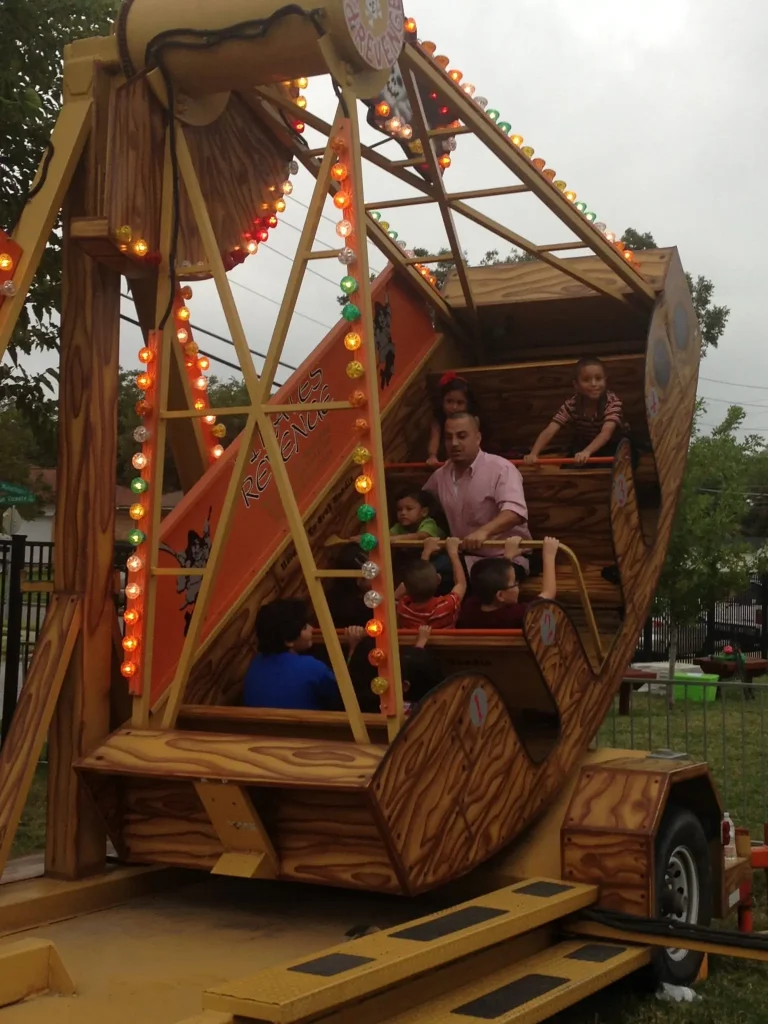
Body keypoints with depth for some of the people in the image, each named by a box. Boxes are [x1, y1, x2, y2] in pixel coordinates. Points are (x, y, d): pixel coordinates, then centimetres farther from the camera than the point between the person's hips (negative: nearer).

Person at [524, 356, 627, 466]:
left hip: (611, 447, -2)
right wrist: (533, 454, -52)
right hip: (583, 447, 2)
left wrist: (587, 452, -65)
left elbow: (606, 433, -45)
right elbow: (549, 431, -33)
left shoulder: (613, 402, -30)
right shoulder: (571, 405, -23)